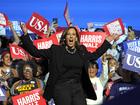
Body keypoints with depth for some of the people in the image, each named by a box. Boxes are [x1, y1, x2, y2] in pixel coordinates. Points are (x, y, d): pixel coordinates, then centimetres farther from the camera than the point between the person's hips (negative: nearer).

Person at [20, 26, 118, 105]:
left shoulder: (82, 50, 12)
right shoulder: (56, 49, 1)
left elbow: (94, 55, 31)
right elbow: (35, 52, 0)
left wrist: (107, 41, 31)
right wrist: (25, 34, -6)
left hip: (78, 88, 3)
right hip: (61, 88, -3)